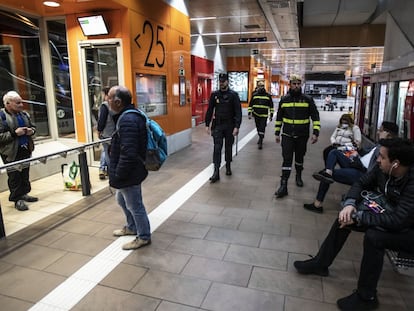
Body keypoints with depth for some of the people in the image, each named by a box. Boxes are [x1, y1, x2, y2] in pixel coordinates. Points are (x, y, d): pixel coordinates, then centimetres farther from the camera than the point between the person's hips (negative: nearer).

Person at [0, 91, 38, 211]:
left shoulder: (24, 114, 8)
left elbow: (33, 126, 22)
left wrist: (31, 130, -1)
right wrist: (14, 133, -26)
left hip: (25, 150, 7)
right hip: (11, 153, -7)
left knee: (25, 174, 16)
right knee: (14, 176, 1)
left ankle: (23, 194, 31)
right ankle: (17, 199, 11)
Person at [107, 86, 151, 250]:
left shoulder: (128, 121, -27)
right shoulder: (130, 115, 8)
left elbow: (128, 154, -32)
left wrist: (117, 176, -21)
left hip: (129, 174, -11)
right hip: (129, 171, 11)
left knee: (134, 205, 6)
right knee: (122, 200, 27)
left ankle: (143, 237, 26)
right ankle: (132, 227, 46)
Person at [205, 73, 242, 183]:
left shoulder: (233, 95, -5)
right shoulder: (214, 94, 4)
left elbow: (238, 112, -9)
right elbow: (210, 110, 8)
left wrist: (236, 126, -17)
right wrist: (207, 124, 4)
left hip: (229, 126, -1)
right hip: (217, 125, 1)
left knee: (228, 147, 12)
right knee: (217, 148, -5)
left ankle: (228, 167, 32)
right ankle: (216, 172, -5)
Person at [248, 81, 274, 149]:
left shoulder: (268, 95, 2)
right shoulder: (254, 95, 4)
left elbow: (271, 106, 8)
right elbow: (250, 105, 8)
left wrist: (271, 115, 5)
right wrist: (249, 113, 2)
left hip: (264, 115, -2)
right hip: (256, 115, 2)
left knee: (262, 128, -10)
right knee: (258, 128, 14)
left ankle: (260, 142, -9)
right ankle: (260, 138, 34)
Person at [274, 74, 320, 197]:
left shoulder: (308, 99, -2)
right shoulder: (284, 100, 3)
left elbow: (315, 117, -1)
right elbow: (279, 118, 11)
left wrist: (315, 133, -10)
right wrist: (277, 133, 9)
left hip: (302, 136, 0)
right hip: (287, 135, 0)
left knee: (299, 157, 16)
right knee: (287, 159, -6)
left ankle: (298, 176, 40)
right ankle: (283, 185, -5)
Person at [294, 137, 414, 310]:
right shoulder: (382, 169, -13)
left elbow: (398, 220, -37)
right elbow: (362, 183, 1)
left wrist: (358, 217, -30)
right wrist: (349, 204, -18)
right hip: (392, 218, 8)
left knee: (373, 236, -32)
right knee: (345, 218, -2)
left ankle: (366, 297, -11)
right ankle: (320, 264, 12)